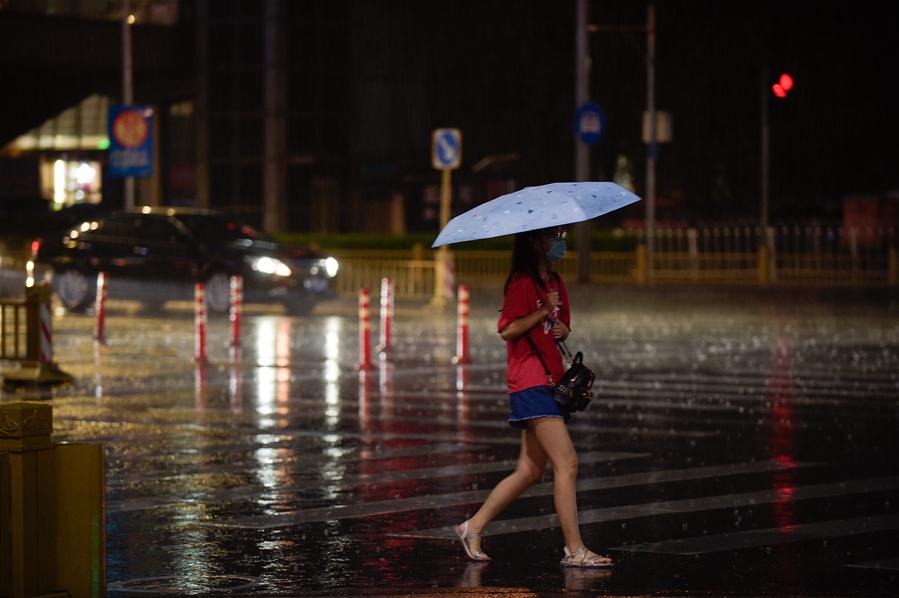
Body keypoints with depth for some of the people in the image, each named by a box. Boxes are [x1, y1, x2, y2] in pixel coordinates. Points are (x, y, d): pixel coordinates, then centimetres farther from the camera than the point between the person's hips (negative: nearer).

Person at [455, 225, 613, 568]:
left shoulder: (555, 282, 18)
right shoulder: (522, 282, -9)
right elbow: (507, 329, -15)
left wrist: (562, 330, 3)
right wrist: (545, 310, -15)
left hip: (550, 381, 9)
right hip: (531, 384, -9)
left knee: (530, 470, 11)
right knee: (566, 464, -13)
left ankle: (473, 527, 20)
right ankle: (574, 550, -12)